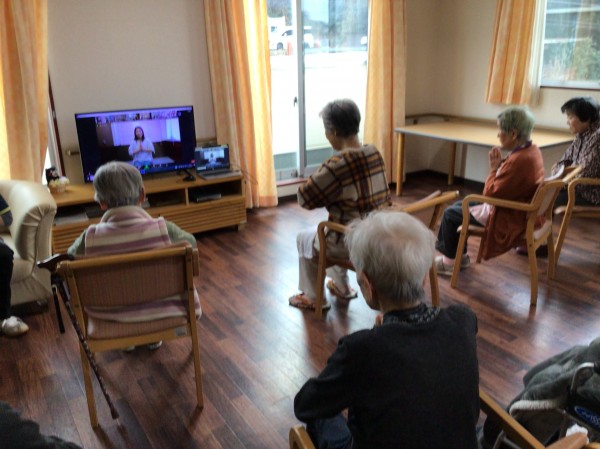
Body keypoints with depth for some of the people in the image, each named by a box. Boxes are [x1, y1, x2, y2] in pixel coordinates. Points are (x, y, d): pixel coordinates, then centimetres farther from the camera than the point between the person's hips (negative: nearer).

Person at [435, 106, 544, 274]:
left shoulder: (519, 160, -31)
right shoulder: (532, 149, 0)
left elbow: (490, 194, -25)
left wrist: (494, 168, -12)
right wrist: (501, 164, -6)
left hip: (508, 219, -10)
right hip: (518, 211, 10)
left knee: (450, 214, 2)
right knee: (459, 205, 19)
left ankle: (451, 261, 21)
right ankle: (459, 255, 27)